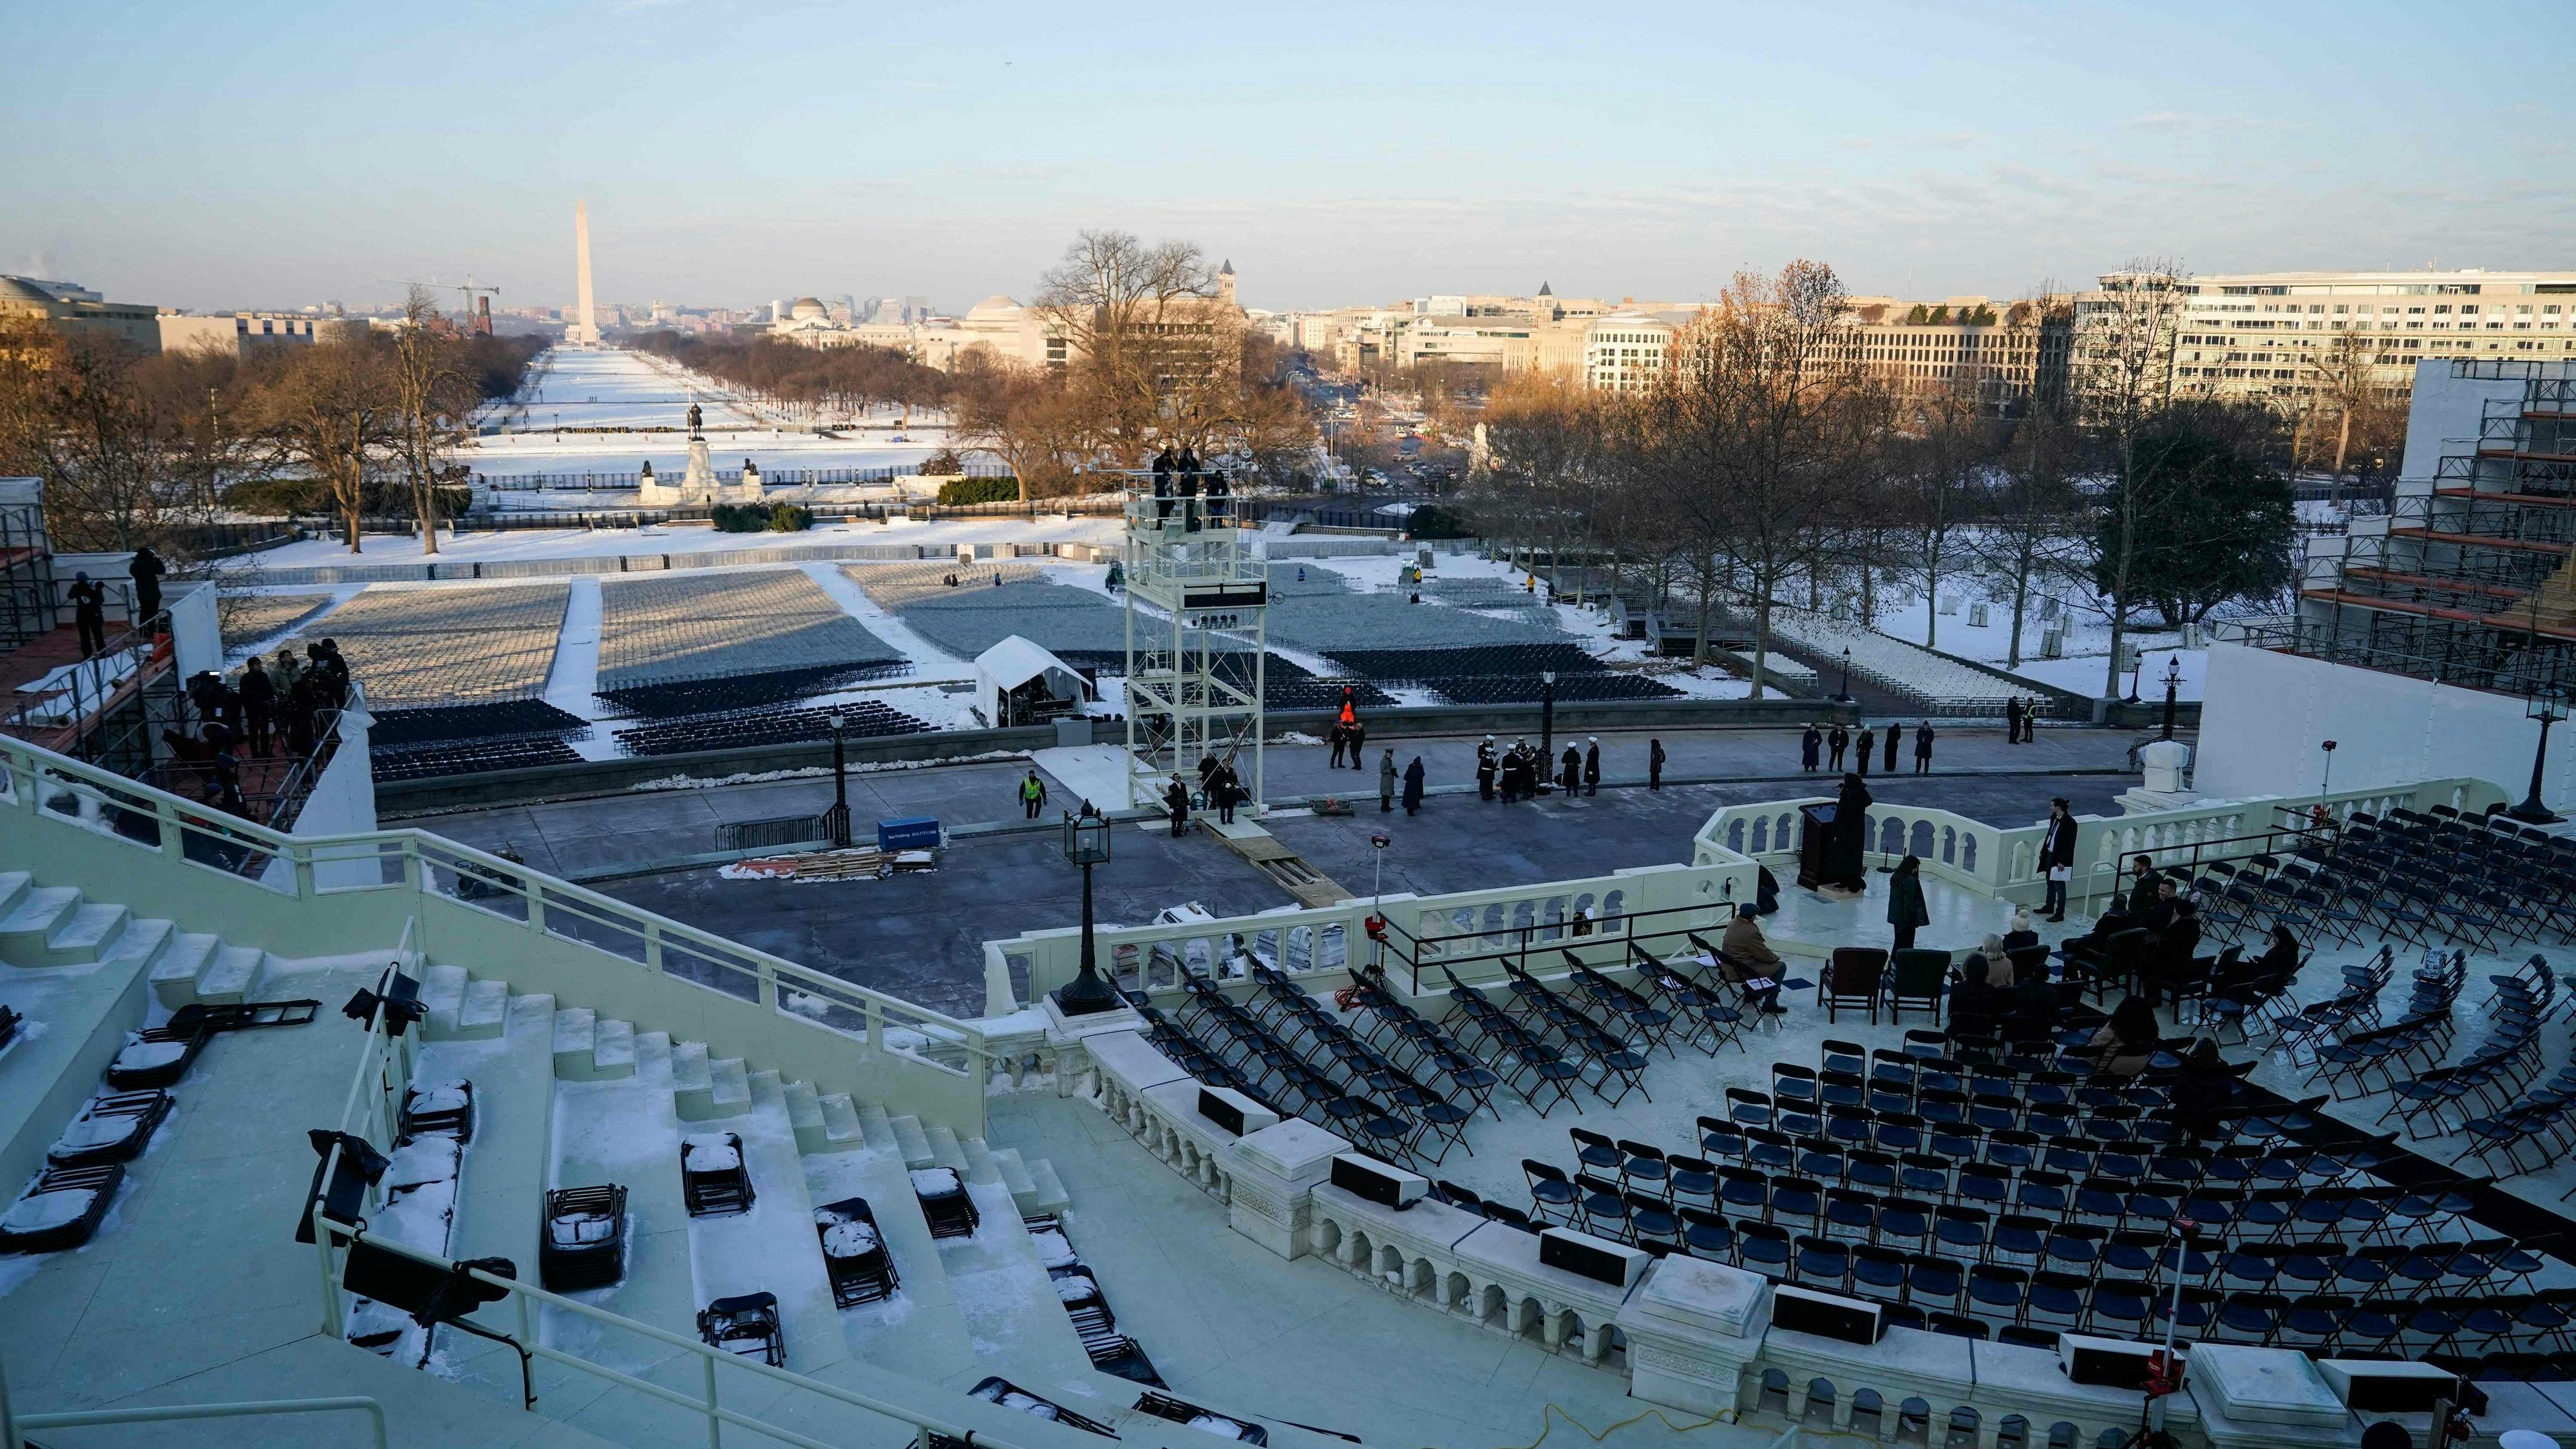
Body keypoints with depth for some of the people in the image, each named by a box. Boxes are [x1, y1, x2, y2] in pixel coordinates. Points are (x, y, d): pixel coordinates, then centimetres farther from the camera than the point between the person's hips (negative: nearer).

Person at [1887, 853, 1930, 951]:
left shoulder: (1896, 877, 6)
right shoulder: (1910, 881, -20)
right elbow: (1909, 901, -20)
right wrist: (1911, 919, -14)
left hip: (1896, 916, 8)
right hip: (1906, 919, -8)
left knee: (1898, 943, 18)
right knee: (1907, 945, 1)